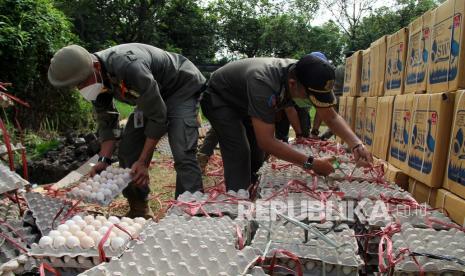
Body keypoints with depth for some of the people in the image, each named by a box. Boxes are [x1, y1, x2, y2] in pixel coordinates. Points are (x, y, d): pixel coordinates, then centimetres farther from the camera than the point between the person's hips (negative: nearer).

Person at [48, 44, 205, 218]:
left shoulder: (128, 67, -37)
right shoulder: (95, 78, -11)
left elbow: (157, 116, -31)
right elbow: (106, 121, -1)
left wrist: (143, 161, -28)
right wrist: (104, 159, -13)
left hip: (182, 88, -8)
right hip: (150, 97, 8)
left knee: (182, 154, -25)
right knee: (127, 151, 1)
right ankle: (139, 210, 15)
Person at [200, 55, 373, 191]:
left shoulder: (307, 79, -22)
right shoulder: (263, 83, -44)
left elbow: (331, 117, -11)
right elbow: (266, 141, -42)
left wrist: (356, 144, -27)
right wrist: (311, 163, -39)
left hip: (243, 103, 7)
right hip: (219, 99, -6)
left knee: (257, 156, 5)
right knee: (239, 156, -20)